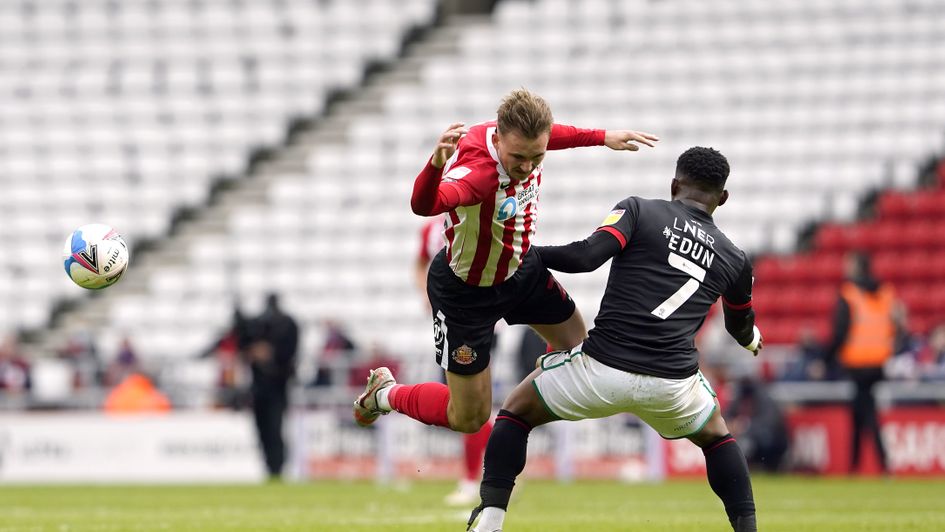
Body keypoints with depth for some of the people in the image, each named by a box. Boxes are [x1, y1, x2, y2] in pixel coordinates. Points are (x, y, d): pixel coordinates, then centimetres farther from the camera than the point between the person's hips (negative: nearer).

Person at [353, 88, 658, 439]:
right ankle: (385, 394, 33)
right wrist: (437, 163, -82)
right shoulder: (479, 170, -44)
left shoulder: (525, 139, -21)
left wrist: (603, 137, 14)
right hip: (467, 290, -7)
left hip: (520, 266, 7)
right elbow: (425, 205, -64)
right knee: (468, 420, 6)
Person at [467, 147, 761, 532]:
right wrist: (752, 340, 61)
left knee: (516, 412, 21)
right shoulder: (734, 259, 18)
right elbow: (742, 328, 36)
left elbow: (587, 256, -11)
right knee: (715, 436, 35)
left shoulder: (639, 211, 6)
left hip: (602, 369, -3)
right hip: (673, 382, 3)